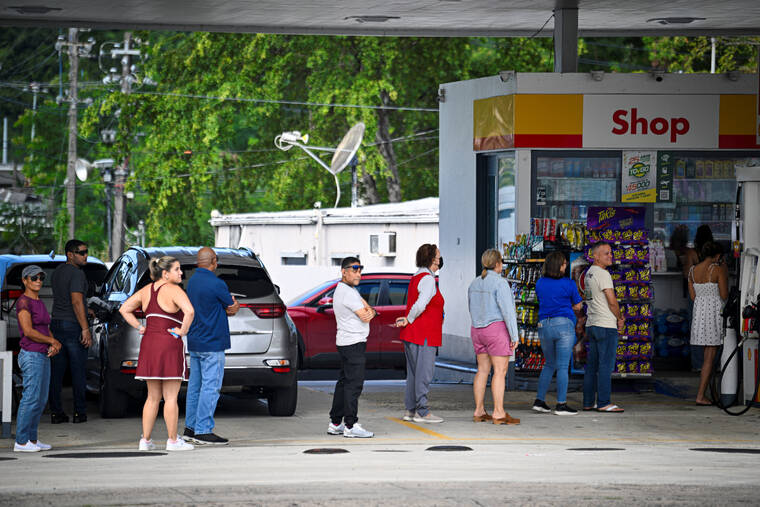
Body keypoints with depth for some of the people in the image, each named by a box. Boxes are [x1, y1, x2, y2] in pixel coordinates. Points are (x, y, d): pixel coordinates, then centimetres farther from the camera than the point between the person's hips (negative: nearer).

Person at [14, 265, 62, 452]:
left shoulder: (39, 302, 16)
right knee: (31, 398, -9)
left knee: (41, 400, 10)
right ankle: (21, 442, -6)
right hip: (31, 356, -9)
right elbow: (28, 331, -19)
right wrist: (52, 341, -10)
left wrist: (54, 344, -4)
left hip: (43, 356, 9)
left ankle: (32, 438, 16)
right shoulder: (23, 302, -12)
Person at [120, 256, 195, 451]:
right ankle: (173, 441, 1)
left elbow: (124, 309, 16)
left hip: (149, 345, 7)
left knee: (153, 397, 13)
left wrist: (140, 328, 11)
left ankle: (145, 440, 12)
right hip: (169, 347, -6)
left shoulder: (146, 290, 11)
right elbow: (189, 311, -26)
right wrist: (183, 331, -13)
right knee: (171, 397, -1)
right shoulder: (173, 290, -11)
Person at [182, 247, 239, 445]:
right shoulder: (216, 284, -16)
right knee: (210, 387, -7)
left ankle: (190, 427, 19)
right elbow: (232, 308, -4)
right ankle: (203, 431, -8)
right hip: (212, 344, -9)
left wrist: (230, 307, 4)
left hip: (194, 342, 9)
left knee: (195, 385, 13)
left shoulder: (192, 281, 11)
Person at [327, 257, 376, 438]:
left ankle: (335, 423, 17)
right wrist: (368, 313, 5)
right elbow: (364, 317, -17)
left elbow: (367, 310, 15)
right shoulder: (347, 292, -16)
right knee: (354, 384, -10)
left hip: (345, 343, 11)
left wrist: (371, 312, -7)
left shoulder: (349, 289, 17)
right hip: (354, 343, -11)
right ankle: (351, 426, -12)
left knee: (344, 382, 13)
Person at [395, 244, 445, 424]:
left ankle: (410, 410, 16)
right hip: (424, 334, -10)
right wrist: (408, 320, -11)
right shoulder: (428, 279, -15)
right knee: (424, 373, -6)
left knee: (413, 373, 13)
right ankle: (422, 412, -5)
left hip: (411, 334, 10)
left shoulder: (416, 278, 16)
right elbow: (420, 305, -25)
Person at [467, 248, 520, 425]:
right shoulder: (500, 283, -14)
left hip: (478, 330, 8)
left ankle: (479, 412, 10)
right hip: (497, 330, -8)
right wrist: (514, 336, -13)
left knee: (483, 370, 10)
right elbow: (507, 310, -16)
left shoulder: (475, 283, 9)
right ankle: (499, 413, -9)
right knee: (500, 371, -6)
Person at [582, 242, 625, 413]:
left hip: (591, 325, 9)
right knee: (606, 365, -8)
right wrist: (619, 319, 1)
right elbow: (612, 301, -15)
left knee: (591, 366, 10)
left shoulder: (589, 274, 16)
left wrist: (617, 316, 15)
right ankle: (603, 403, -9)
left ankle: (588, 402, 13)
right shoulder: (602, 274, -14)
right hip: (606, 325, -9)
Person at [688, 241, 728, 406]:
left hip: (699, 310, 6)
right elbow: (724, 296, -9)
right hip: (715, 311, -6)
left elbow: (693, 296, 10)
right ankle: (700, 396, -6)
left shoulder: (692, 270, 7)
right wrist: (725, 274, 0)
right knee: (710, 357, -3)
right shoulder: (717, 270, -11)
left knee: (708, 354, 16)